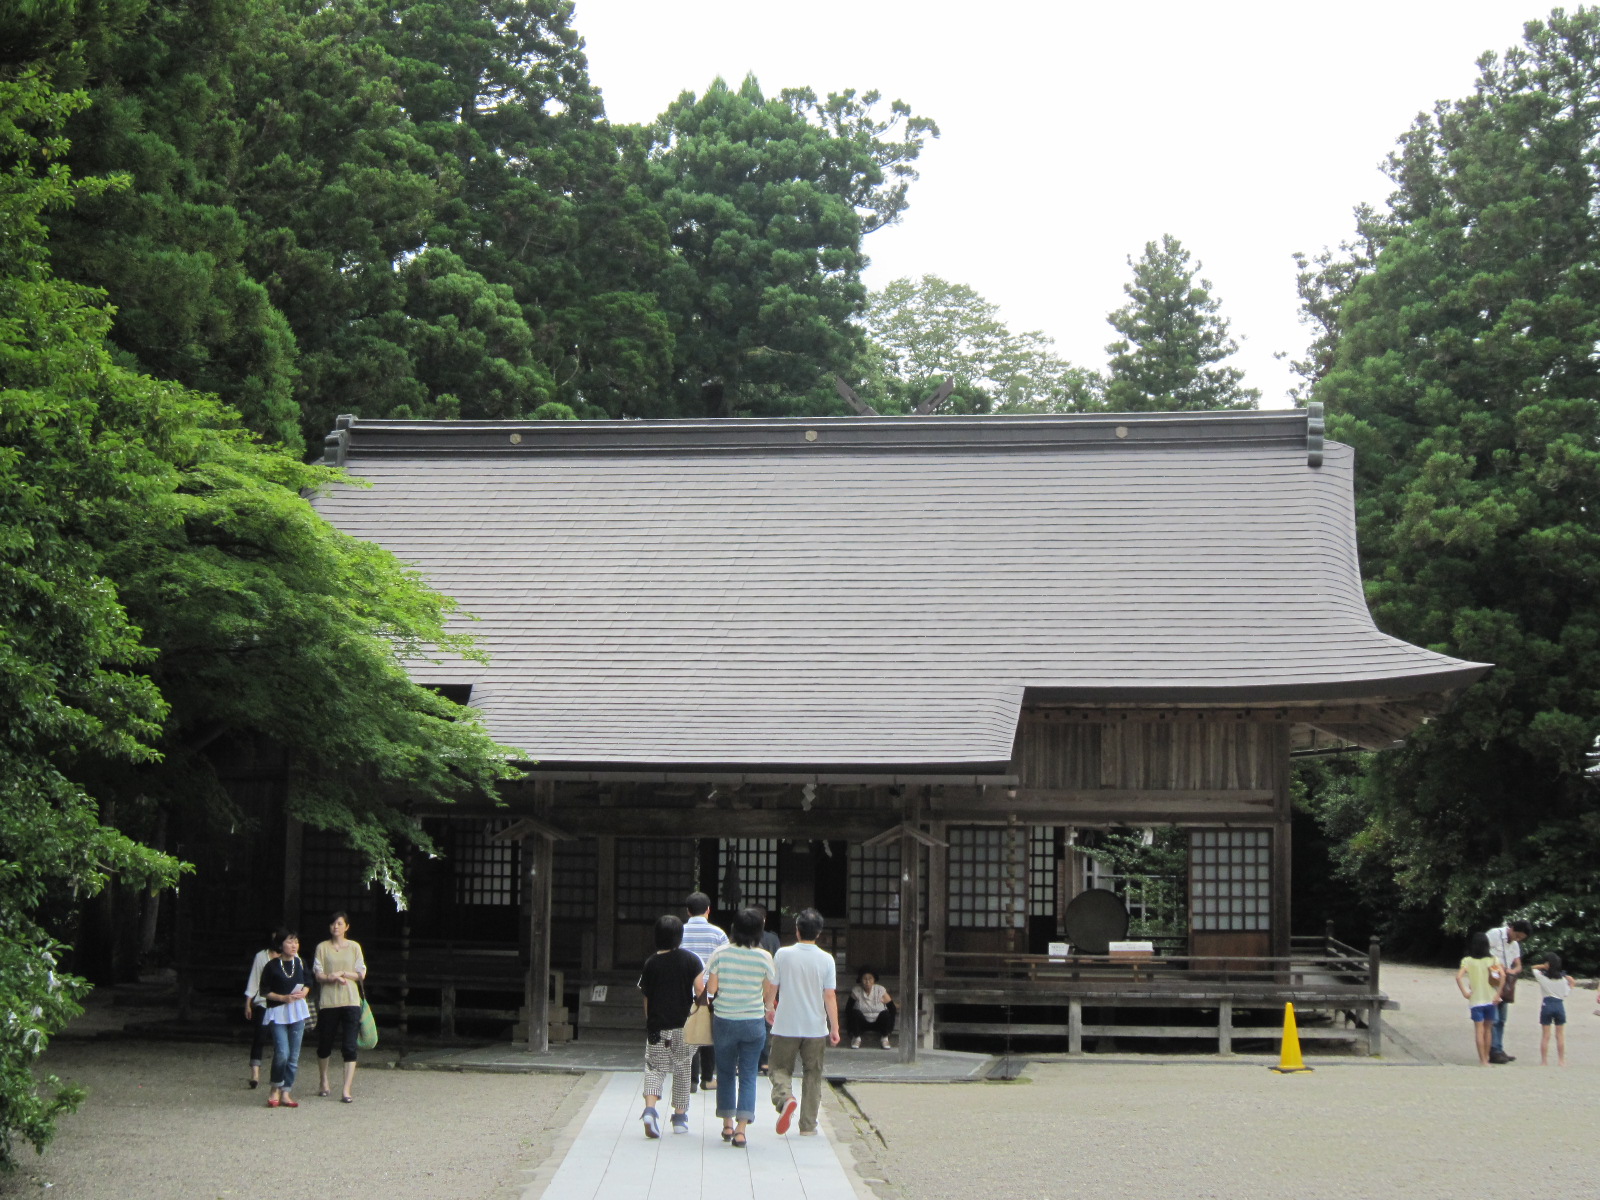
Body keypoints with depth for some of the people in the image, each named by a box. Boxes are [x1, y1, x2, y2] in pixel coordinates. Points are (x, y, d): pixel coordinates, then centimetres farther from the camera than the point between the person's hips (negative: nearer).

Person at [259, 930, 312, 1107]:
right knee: (282, 1053, -16)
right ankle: (275, 1089, 5)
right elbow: (264, 991, -3)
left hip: (297, 1012, 4)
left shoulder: (300, 964, 6)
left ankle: (285, 1093, 10)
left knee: (294, 1056, 3)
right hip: (278, 1012, -4)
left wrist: (303, 992, -3)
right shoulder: (272, 966, -6)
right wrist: (283, 998, -15)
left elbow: (308, 982, 18)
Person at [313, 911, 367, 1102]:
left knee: (349, 1048, -8)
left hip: (350, 1002, 0)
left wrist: (343, 973, -9)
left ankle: (346, 1091, -9)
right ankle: (323, 1082, 34)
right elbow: (319, 975, 0)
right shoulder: (322, 947, 6)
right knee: (324, 1045, 10)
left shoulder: (354, 947, 8)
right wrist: (333, 977, -19)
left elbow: (361, 974, 6)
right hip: (328, 1001, 0)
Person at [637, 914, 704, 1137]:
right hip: (684, 1024, 0)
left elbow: (646, 997, 7)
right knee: (682, 1070, 12)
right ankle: (680, 1117, 16)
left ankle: (650, 1109, -21)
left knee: (654, 1068, 2)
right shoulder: (690, 959, -2)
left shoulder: (651, 963, 2)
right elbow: (699, 989, -7)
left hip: (657, 1025, 0)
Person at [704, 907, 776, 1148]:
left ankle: (727, 1125, 20)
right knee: (748, 1074, 5)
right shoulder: (764, 957, -8)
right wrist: (767, 1008, 22)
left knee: (725, 1072, 16)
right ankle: (741, 1129, -4)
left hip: (724, 1021, 0)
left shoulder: (721, 953, -8)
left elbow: (711, 988, -6)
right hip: (754, 1022, 0)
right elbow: (771, 991, 2)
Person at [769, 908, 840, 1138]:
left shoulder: (783, 955, -4)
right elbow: (830, 996, -6)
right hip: (816, 1028, 1)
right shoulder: (826, 959, -4)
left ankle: (785, 1098, -21)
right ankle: (808, 1124, 13)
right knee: (812, 1074, 11)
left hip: (786, 1026, -1)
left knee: (781, 1068, 10)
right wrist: (834, 1028, 0)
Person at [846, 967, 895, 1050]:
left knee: (885, 1014, -30)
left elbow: (892, 1008, -6)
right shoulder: (856, 991, -9)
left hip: (878, 1024, 0)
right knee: (855, 1013, -29)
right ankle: (856, 1037, -8)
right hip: (862, 1024, 0)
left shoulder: (880, 990, -10)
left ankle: (884, 1038, -7)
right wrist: (849, 1023, -16)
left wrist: (890, 1025, -13)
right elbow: (848, 1009, -5)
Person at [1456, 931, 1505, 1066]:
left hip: (1475, 1000, -2)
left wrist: (1464, 992, -10)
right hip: (1490, 999, 2)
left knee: (1479, 1030, 0)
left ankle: (1483, 1060, -3)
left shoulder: (1467, 961, -3)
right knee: (1487, 1029, 16)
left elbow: (1459, 976, -17)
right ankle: (1487, 1057, 23)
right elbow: (1502, 975, -13)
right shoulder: (1492, 960, 1)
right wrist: (1498, 993, -8)